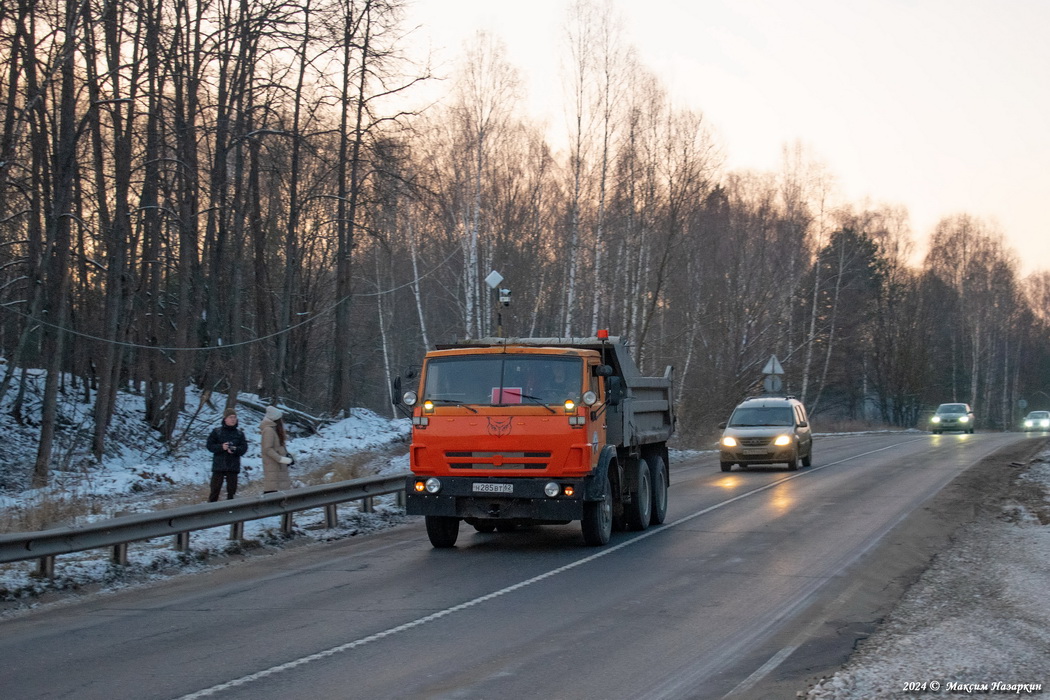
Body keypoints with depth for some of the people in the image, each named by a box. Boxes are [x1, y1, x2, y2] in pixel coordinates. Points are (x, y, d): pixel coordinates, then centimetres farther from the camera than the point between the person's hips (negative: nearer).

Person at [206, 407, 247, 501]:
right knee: (215, 489, -4)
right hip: (219, 465, -2)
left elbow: (244, 448, 3)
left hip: (233, 466, 2)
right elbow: (210, 445, 0)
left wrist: (235, 450, -17)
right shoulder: (216, 432, 2)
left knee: (231, 490, 4)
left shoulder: (240, 433, 8)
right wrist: (221, 447, -16)